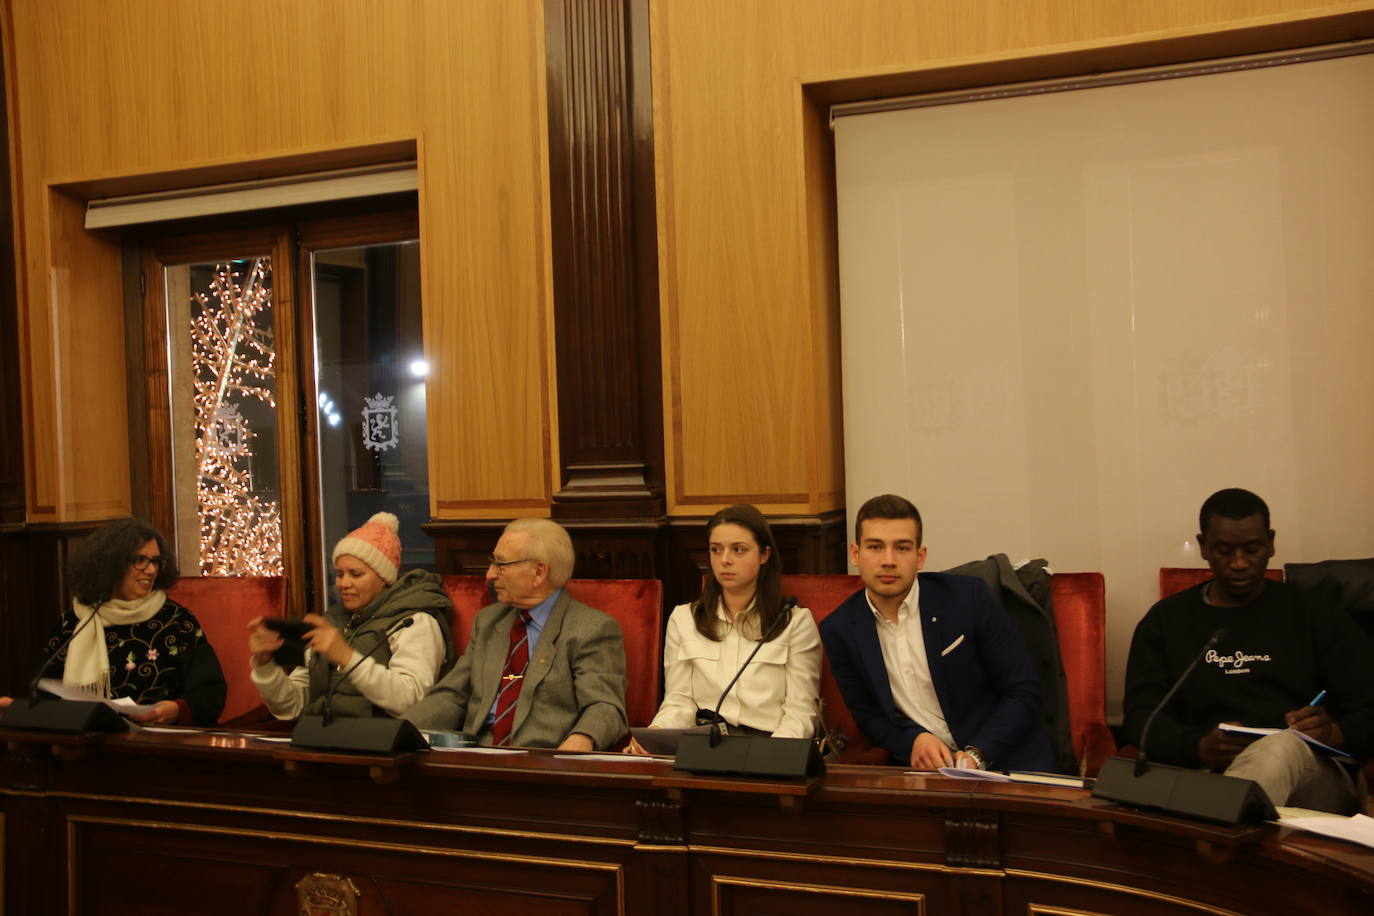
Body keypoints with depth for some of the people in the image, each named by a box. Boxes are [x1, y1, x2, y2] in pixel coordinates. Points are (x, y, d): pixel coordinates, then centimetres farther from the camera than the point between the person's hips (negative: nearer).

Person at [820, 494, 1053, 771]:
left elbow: (1024, 693, -3)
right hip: (920, 767, 3)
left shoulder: (968, 597, -8)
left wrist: (977, 754, -16)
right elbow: (868, 716, 9)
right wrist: (914, 739, -11)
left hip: (1002, 761, -3)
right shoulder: (838, 631, -1)